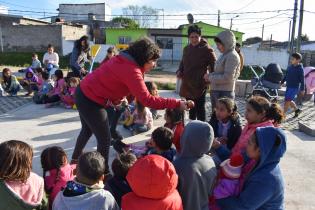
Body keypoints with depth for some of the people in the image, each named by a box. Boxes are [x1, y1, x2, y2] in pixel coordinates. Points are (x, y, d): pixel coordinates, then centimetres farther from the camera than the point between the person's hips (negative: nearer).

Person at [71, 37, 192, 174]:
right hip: (91, 101, -10)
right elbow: (147, 100, -31)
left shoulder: (125, 60, 3)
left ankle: (75, 160, 51)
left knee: (87, 130, 29)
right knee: (105, 139, 1)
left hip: (84, 93, 10)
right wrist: (177, 104, -28)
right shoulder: (131, 70, -26)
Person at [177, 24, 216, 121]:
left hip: (199, 85, -7)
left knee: (200, 108, -1)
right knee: (191, 108, 19)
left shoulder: (206, 49, -10)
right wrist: (179, 71, 4)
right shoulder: (186, 49, 9)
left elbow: (214, 66, -7)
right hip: (187, 84, 7)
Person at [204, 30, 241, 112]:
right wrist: (210, 75, -1)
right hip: (215, 91, 9)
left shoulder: (232, 56, -13)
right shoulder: (224, 55, 12)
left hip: (224, 93, -9)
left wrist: (210, 77, -11)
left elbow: (227, 78, -20)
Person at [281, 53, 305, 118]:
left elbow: (302, 80, -11)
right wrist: (282, 82, 17)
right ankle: (297, 110, 36)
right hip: (288, 86, 7)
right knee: (289, 101, 15)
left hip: (294, 87, -7)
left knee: (287, 101, -7)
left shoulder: (300, 69, -13)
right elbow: (286, 76, 17)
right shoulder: (290, 67, 5)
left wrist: (302, 89, -11)